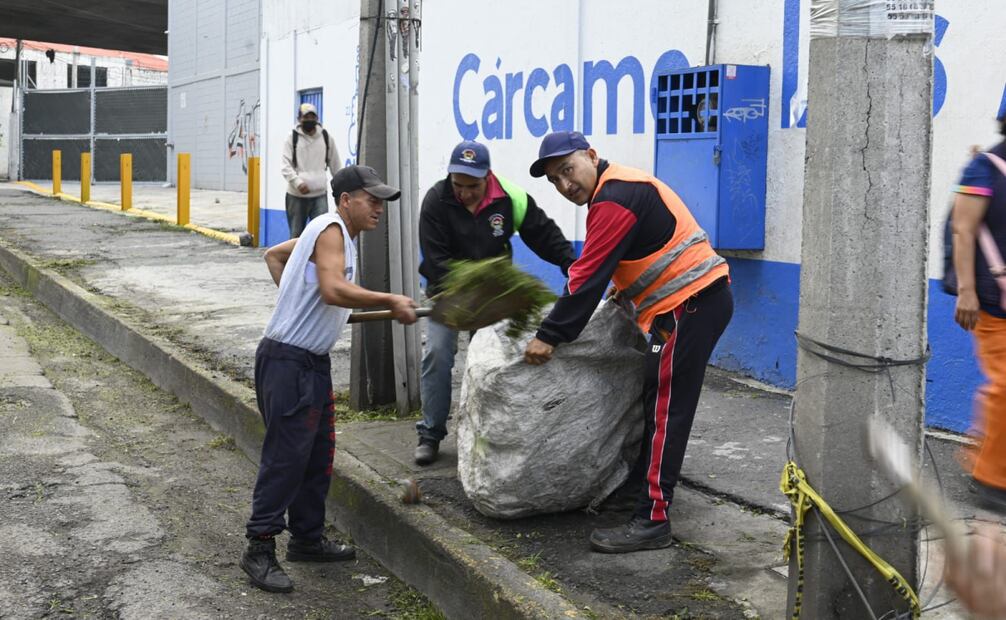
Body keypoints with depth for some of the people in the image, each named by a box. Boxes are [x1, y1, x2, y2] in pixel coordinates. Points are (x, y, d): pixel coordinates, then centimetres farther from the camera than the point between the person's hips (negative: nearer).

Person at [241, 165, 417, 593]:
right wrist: (390, 301, -25)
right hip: (287, 361, -10)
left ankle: (307, 538, 26)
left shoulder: (335, 233, 15)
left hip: (313, 363, 10)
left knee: (318, 455, 15)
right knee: (285, 456, -7)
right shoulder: (331, 230, -14)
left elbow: (274, 255, 26)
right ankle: (260, 549, 1)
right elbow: (334, 289, -30)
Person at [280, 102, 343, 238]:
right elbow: (286, 166, -7)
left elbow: (336, 165, 14)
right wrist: (298, 182, -22)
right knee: (296, 234, 9)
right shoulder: (292, 138, 1)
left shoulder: (326, 138, 7)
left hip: (320, 195, 1)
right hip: (296, 195, -1)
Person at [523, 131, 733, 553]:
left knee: (665, 411, -10)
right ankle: (642, 480, 32)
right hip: (697, 300, 11)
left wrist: (550, 336, -16)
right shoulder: (621, 187, 18)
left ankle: (652, 521, -9)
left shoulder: (615, 198, -15)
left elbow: (589, 277, -19)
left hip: (690, 304, -11)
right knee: (658, 403, 19)